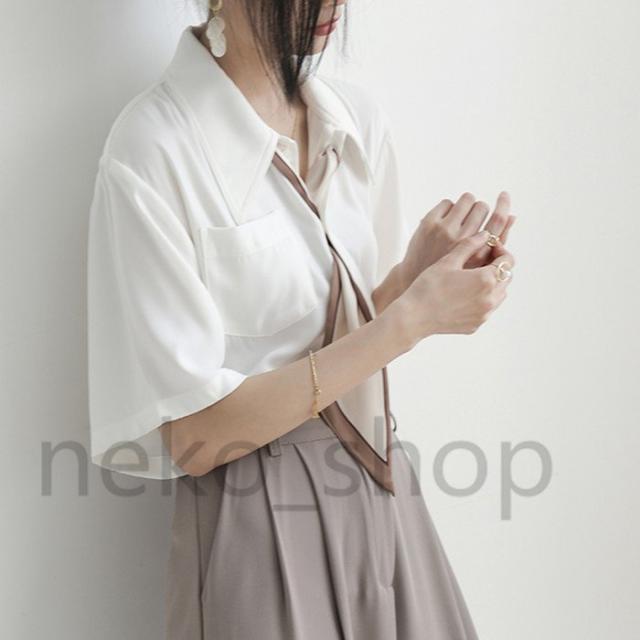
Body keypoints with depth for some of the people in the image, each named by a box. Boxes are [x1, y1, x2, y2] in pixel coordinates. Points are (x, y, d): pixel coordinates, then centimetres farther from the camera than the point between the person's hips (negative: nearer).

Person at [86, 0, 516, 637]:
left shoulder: (360, 117, 1)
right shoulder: (154, 147, -18)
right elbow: (195, 437, -19)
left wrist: (415, 272, -11)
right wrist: (414, 316, -20)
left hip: (382, 493, 6)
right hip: (256, 523, -6)